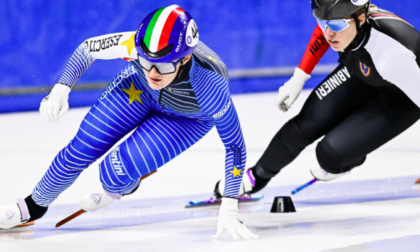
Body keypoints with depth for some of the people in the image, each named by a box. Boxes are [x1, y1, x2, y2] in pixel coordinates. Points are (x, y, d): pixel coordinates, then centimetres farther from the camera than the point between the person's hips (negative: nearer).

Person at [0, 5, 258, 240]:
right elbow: (88, 48, -15)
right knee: (80, 151, -2)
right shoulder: (134, 45, -38)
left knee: (116, 174, -17)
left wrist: (229, 208, -28)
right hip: (138, 89, 2)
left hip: (188, 117, -2)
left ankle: (124, 188, 22)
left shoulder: (210, 86, -43)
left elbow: (234, 145, -28)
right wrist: (61, 89, -23)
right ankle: (34, 206, 27)